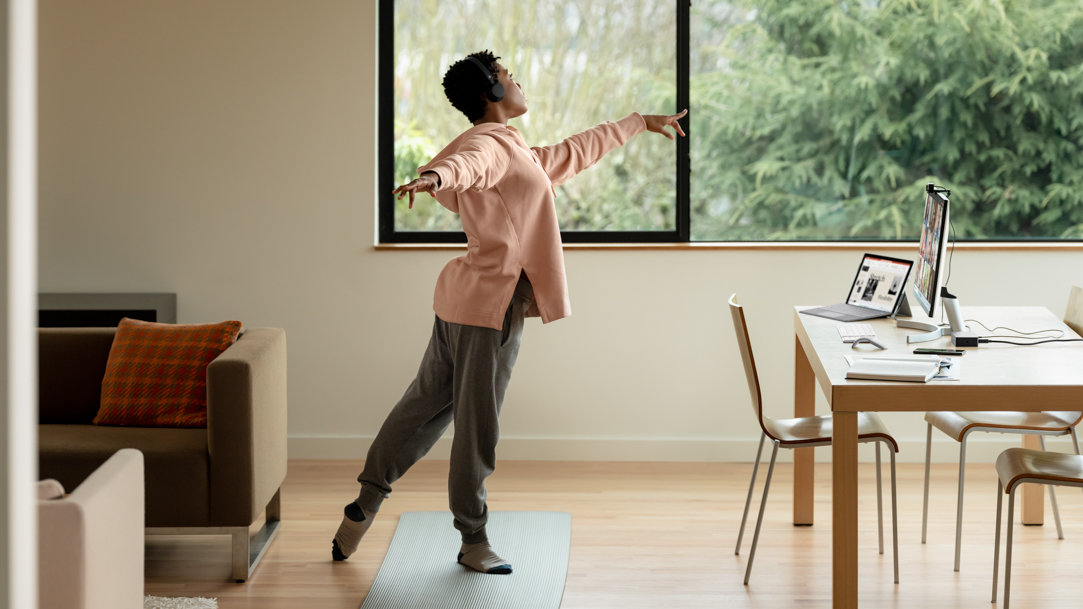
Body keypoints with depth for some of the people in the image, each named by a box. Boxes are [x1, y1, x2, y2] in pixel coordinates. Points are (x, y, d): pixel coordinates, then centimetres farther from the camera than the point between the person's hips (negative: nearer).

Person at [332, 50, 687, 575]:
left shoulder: (516, 153, 21)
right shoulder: (489, 145, -12)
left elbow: (572, 153, 35)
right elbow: (466, 163, -36)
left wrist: (639, 123, 45)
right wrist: (435, 177, -61)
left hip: (467, 299, 10)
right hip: (491, 300, -10)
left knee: (425, 407, 13)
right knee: (477, 424, 0)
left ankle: (363, 508, 18)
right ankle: (473, 540, 10)